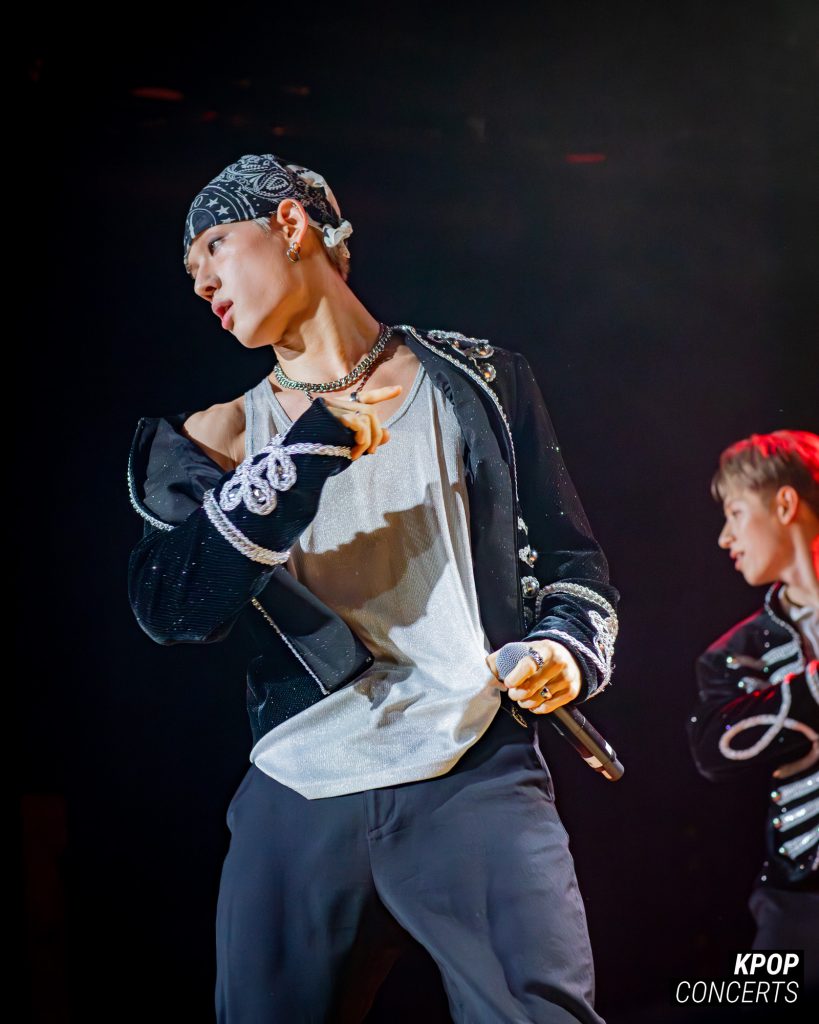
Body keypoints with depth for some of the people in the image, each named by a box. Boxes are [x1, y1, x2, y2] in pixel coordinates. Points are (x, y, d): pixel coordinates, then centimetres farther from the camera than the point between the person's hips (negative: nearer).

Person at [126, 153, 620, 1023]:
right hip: (296, 809, 2)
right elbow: (168, 606, -6)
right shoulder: (218, 440, 11)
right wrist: (305, 457, -12)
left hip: (476, 781, -2)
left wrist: (570, 650, -6)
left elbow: (570, 558, 15)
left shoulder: (475, 381, 10)